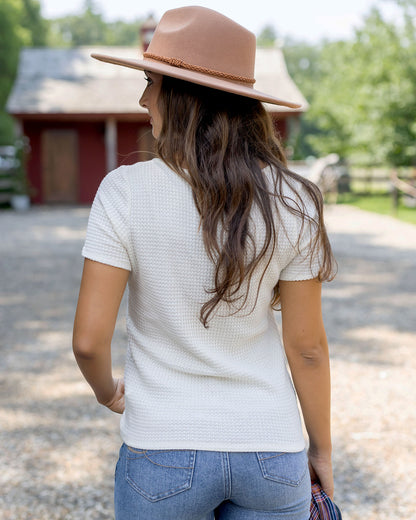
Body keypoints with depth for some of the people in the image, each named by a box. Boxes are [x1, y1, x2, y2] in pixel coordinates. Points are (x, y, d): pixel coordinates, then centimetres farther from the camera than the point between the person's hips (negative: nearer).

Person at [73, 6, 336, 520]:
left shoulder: (125, 192, -15)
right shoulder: (292, 201, -9)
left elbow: (89, 338, -14)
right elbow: (306, 346, -4)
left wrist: (106, 390, 8)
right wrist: (321, 448, 9)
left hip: (163, 453, -1)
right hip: (270, 453, 2)